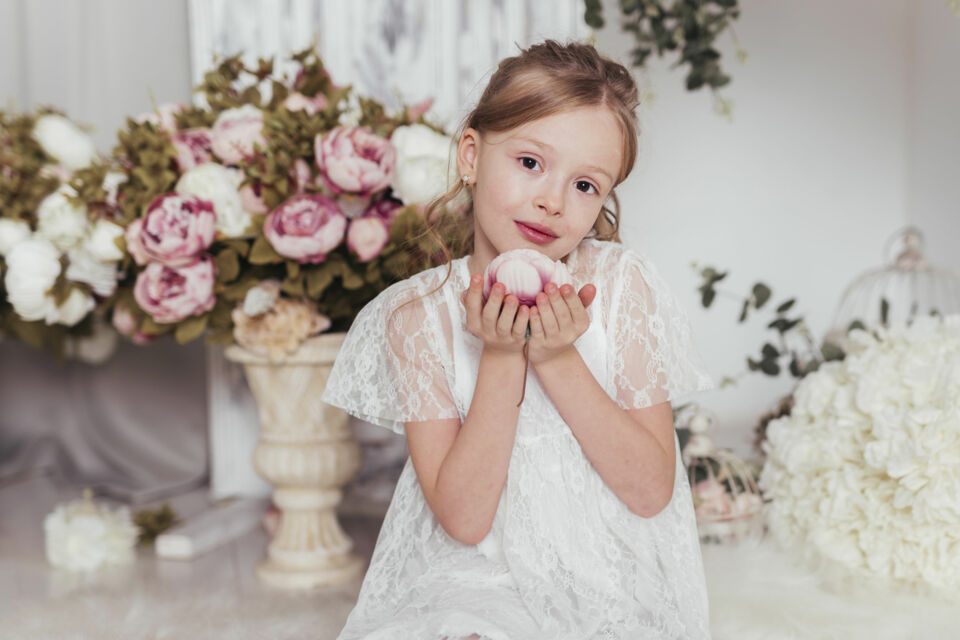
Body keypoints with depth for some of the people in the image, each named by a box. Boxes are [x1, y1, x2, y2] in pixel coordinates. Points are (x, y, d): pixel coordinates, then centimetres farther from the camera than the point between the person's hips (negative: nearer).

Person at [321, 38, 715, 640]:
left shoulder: (621, 282, -6)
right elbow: (463, 517, -12)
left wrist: (558, 358, -19)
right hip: (473, 578, -2)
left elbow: (651, 491, -9)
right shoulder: (419, 313, -7)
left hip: (611, 581, 3)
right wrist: (501, 357, -21)